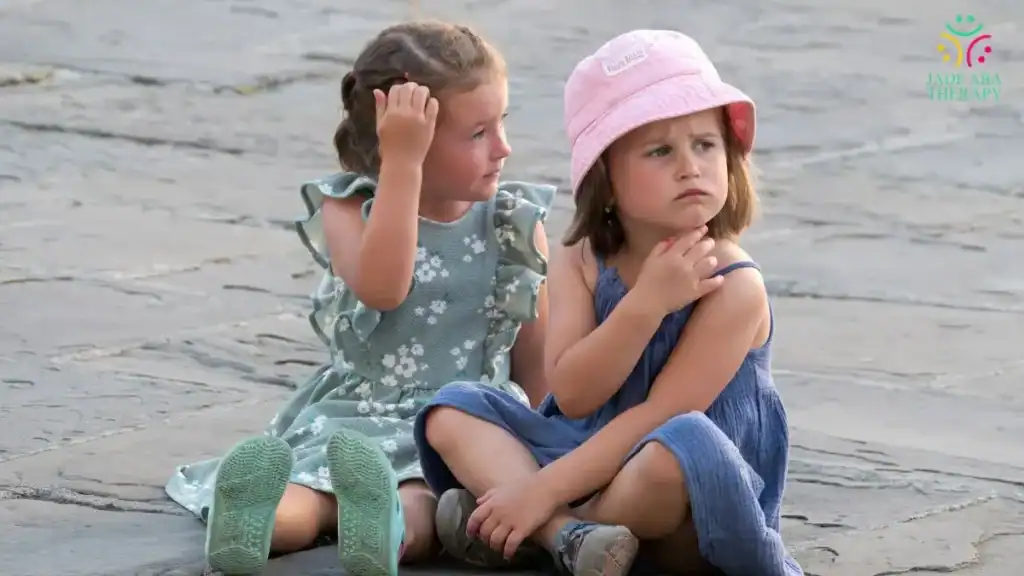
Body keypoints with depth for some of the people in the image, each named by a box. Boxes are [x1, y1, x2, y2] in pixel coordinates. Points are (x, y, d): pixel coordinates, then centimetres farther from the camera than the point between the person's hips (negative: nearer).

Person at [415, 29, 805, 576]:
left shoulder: (733, 286, -15)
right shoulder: (580, 264, 0)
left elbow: (658, 418, -20)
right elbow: (572, 396, -12)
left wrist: (542, 490, -24)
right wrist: (645, 303, -25)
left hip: (698, 509, -6)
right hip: (596, 462, 6)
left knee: (685, 442, -38)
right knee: (453, 411, -5)